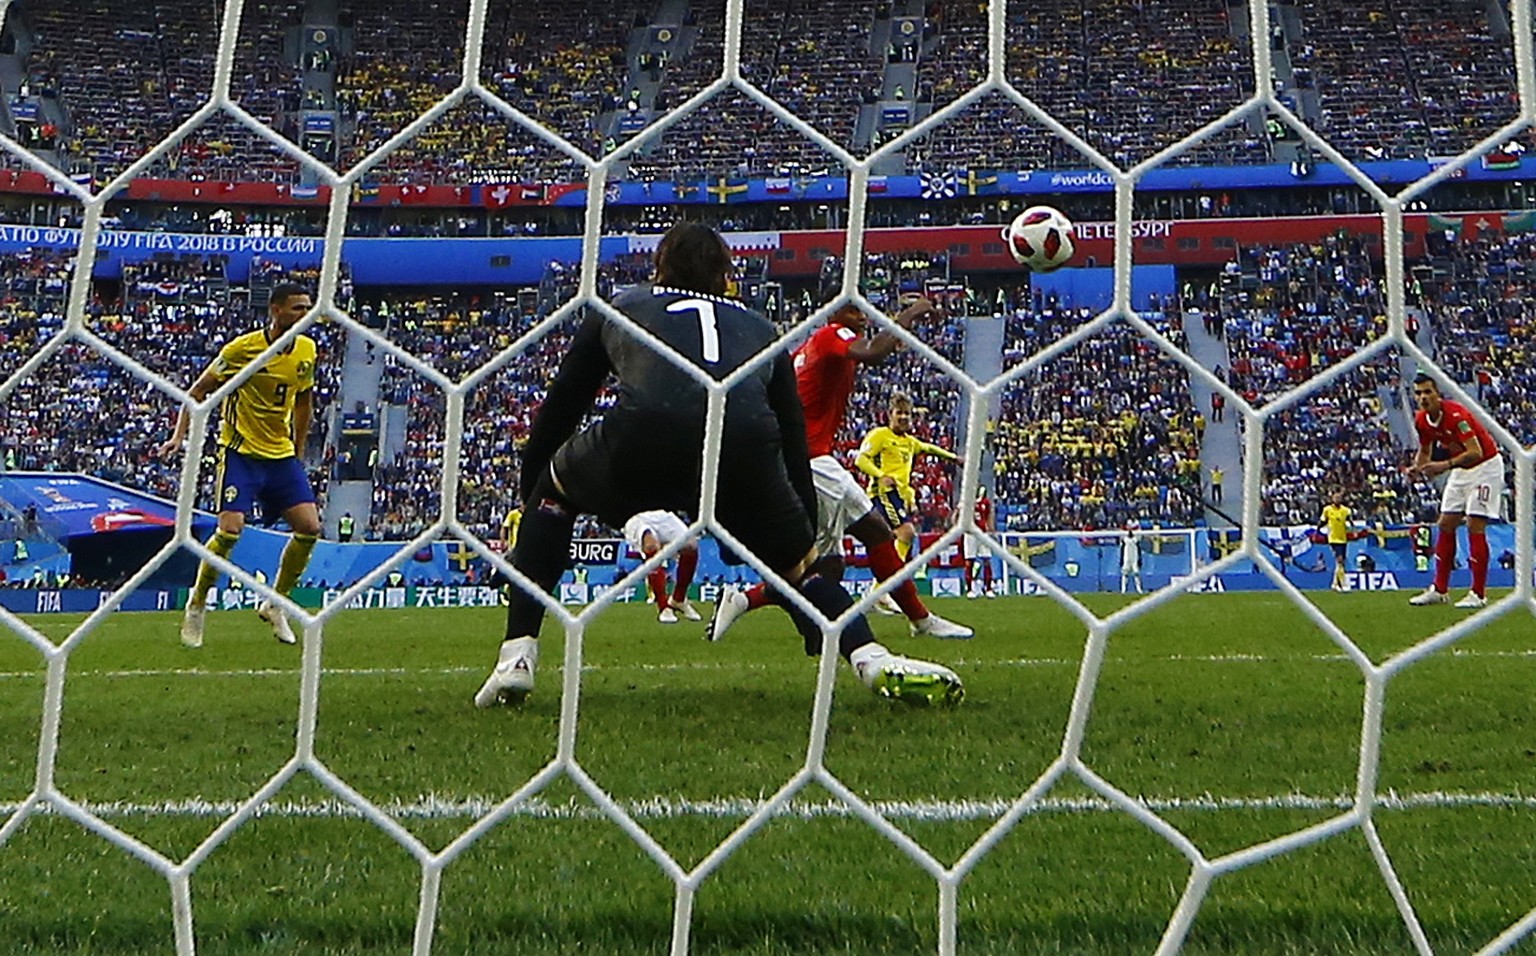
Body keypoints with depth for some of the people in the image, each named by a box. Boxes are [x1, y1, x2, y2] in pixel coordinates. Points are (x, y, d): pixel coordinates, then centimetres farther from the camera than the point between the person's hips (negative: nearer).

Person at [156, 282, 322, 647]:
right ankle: (196, 604, 6)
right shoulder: (242, 349, -12)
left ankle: (274, 604, 14)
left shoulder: (306, 350, 4)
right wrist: (179, 435, -12)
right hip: (240, 451, -5)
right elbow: (199, 390, -4)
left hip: (282, 455, 5)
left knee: (309, 527, -5)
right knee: (230, 529, -18)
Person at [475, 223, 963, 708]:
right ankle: (871, 658, -2)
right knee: (797, 563, 25)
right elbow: (795, 439, 34)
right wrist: (810, 543, 40)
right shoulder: (758, 327, 38)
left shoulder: (621, 307, 36)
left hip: (643, 437, -1)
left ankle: (516, 659, 20)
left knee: (553, 489, 30)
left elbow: (558, 409, 38)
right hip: (746, 446, 1)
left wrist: (529, 492, 52)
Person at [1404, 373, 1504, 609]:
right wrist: (1417, 467, -8)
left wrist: (1445, 465, -43)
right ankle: (1439, 590, 11)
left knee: (1475, 527, -13)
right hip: (1461, 470, 8)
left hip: (1486, 467, -8)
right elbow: (1425, 451, 13)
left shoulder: (1455, 414, -27)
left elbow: (1476, 452, -34)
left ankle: (1478, 594, -9)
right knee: (1445, 525, 5)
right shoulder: (1422, 421, -3)